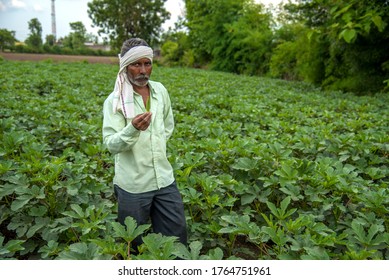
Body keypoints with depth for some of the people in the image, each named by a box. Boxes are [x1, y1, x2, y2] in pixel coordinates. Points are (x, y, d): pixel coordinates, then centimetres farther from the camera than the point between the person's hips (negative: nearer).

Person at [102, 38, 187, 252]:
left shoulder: (160, 91, 4)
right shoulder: (115, 100, -11)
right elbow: (111, 144, -17)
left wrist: (157, 146, 10)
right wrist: (132, 129, -34)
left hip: (164, 178, 4)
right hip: (133, 183, -4)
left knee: (177, 235, 15)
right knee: (134, 243, 13)